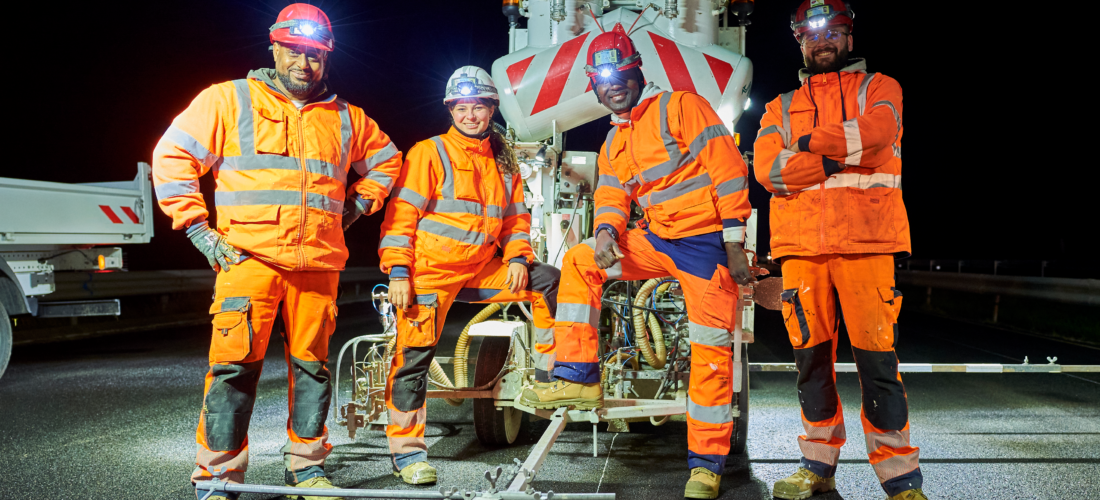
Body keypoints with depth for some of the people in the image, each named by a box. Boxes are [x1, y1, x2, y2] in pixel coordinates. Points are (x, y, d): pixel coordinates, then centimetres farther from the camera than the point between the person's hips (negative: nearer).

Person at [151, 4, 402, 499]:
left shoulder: (345, 117, 17)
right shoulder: (229, 99, 7)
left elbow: (386, 159, 30)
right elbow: (172, 156, 4)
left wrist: (355, 206, 17)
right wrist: (200, 229, -2)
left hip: (319, 263, 4)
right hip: (248, 256, -3)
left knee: (312, 364, 7)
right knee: (235, 364, -8)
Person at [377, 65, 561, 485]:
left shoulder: (503, 163, 14)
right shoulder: (430, 153, -3)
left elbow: (516, 217, 18)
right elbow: (401, 213, -8)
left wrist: (518, 258, 0)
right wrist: (398, 271, -16)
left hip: (480, 270, 5)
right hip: (430, 271, -5)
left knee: (548, 281, -2)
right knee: (415, 355, -8)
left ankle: (552, 371, 9)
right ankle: (406, 449, 3)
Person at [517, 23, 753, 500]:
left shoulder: (680, 106, -6)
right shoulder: (613, 144, 16)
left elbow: (727, 168, -12)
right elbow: (611, 198, 13)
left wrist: (734, 239, -16)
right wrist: (606, 231, -12)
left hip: (706, 240, -6)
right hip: (657, 240, 7)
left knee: (711, 352, -4)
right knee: (579, 262, -6)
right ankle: (579, 378, -3)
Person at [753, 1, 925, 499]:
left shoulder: (878, 88, 16)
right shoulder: (782, 107, 21)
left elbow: (876, 131, -9)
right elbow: (767, 167, 1)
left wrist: (812, 142, -5)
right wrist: (838, 160, -8)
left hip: (865, 238, -2)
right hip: (801, 239, 3)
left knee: (876, 355, -7)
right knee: (811, 352, 5)